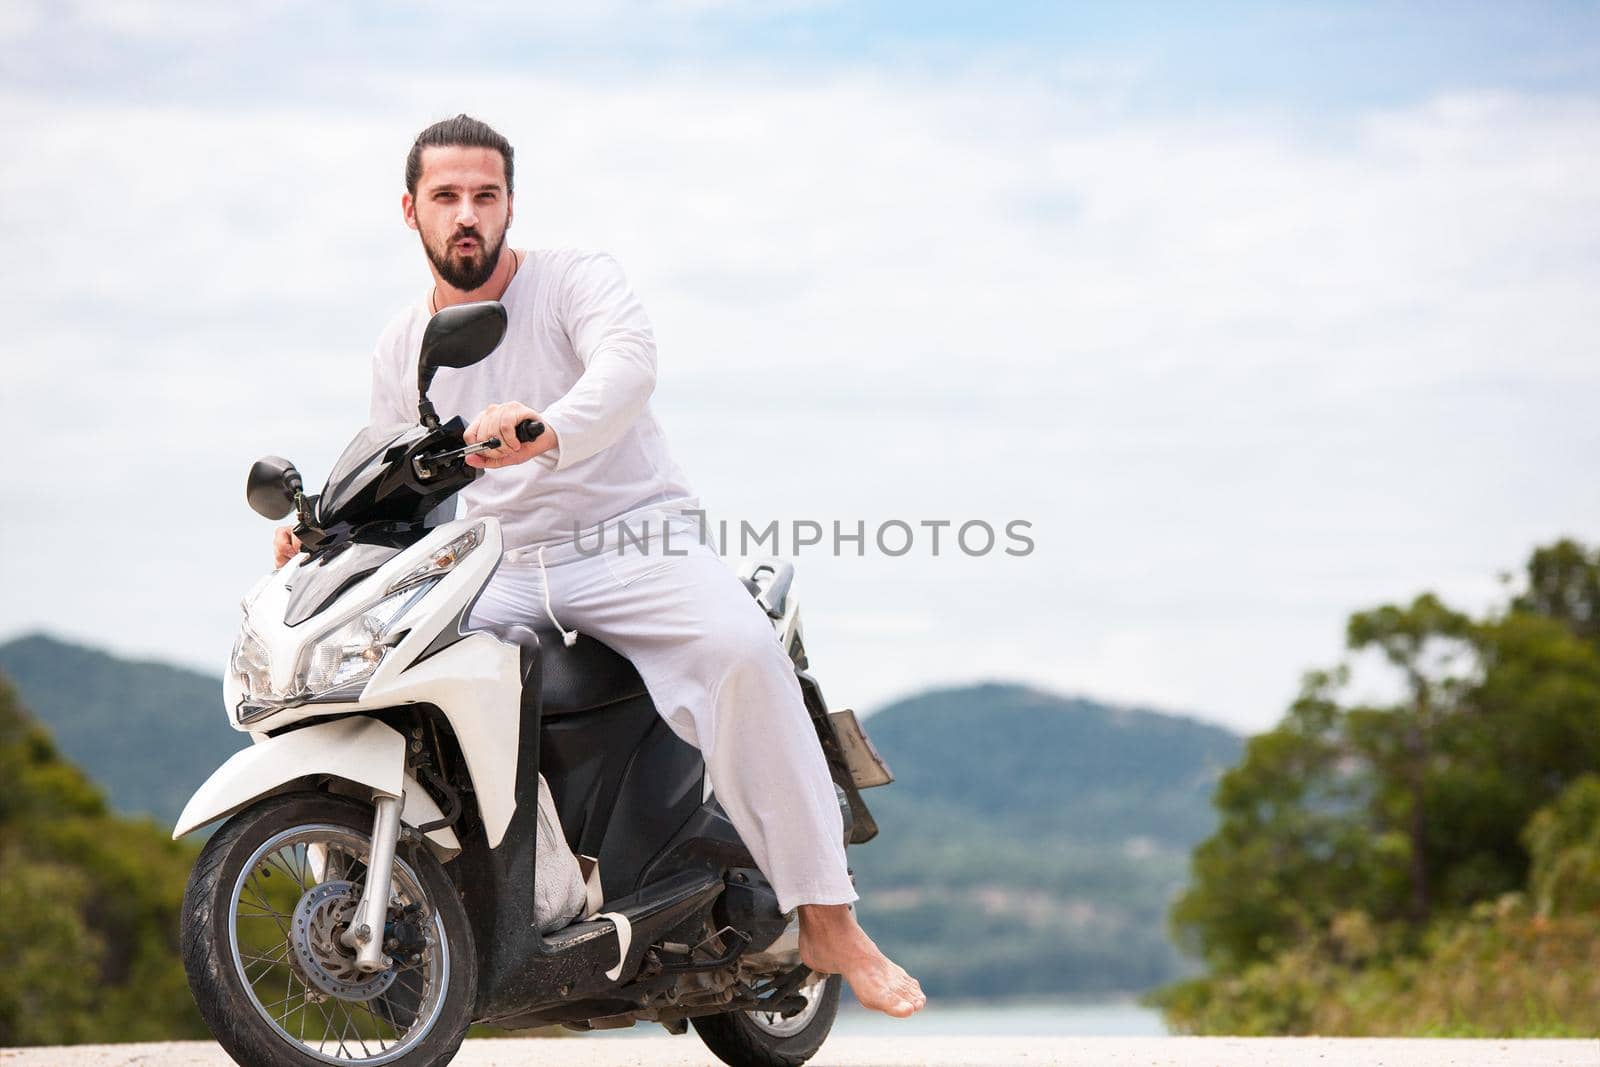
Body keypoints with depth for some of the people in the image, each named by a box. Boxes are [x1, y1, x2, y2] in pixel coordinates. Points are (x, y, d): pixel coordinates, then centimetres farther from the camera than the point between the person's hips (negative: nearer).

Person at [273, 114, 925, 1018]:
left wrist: (545, 430, -45)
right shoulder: (402, 348, 16)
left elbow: (627, 363, -24)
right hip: (498, 571, 5)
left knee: (741, 651, -35)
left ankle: (828, 923, -30)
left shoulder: (578, 279, -2)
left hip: (634, 538, -5)